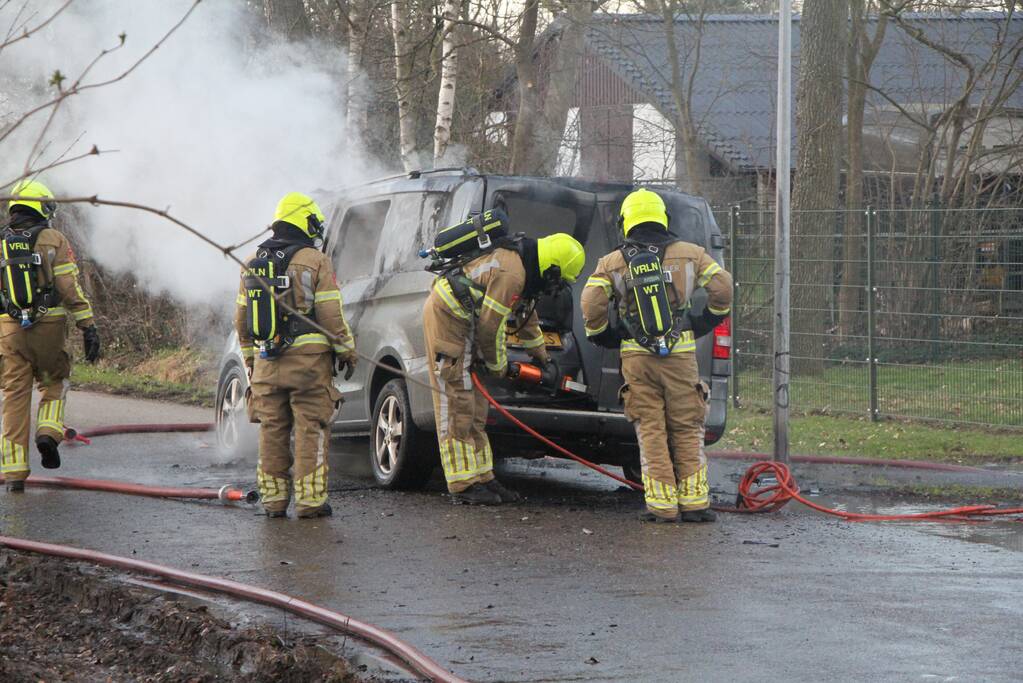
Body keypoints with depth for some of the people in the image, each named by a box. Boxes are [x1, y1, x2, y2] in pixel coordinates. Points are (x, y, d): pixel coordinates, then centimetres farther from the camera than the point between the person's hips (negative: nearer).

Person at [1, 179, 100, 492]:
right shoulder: (54, 240, -1)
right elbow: (71, 289, -8)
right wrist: (88, 328, -7)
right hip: (49, 326, -2)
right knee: (55, 383, 22)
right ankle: (48, 433, -3)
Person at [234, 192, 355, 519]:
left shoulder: (253, 264, 12)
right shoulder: (315, 261, -5)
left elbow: (241, 320, 16)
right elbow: (331, 316, -9)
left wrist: (250, 359, 25)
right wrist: (346, 352, 2)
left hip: (266, 364, 5)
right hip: (309, 362, -5)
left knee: (272, 431, 10)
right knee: (310, 429, -1)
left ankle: (273, 499, 12)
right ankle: (309, 499, -4)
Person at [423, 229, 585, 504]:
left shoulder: (522, 268, 8)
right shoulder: (511, 275, -25)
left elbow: (527, 316, 26)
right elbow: (490, 326, -21)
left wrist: (542, 357, 36)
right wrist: (498, 367, -5)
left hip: (464, 320, 11)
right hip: (446, 315, -11)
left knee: (475, 406, 10)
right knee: (457, 402, -11)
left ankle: (481, 478, 13)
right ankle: (463, 485, -12)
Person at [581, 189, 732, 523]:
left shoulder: (612, 263, 5)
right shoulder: (688, 253, 7)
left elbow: (591, 303, -4)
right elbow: (722, 286, 4)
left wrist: (602, 336, 13)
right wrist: (709, 321, 19)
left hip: (637, 357, 0)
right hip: (681, 354, 0)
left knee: (651, 432, 3)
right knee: (687, 430, 7)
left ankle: (662, 505, -1)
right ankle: (693, 502, 5)